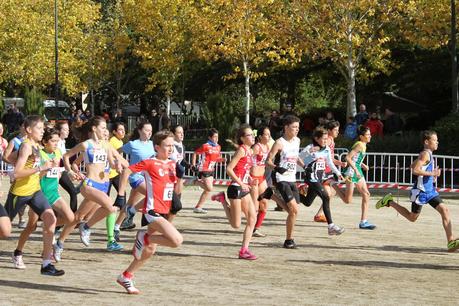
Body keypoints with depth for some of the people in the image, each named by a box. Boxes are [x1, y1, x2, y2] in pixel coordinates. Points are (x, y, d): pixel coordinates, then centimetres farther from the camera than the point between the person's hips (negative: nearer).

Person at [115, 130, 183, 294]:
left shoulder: (172, 164, 11)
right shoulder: (150, 163, -10)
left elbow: (177, 190, 14)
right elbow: (126, 172, -6)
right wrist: (121, 195, -8)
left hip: (162, 213, 8)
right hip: (152, 211, -8)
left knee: (150, 250, 16)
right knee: (177, 240, -23)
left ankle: (126, 277, 31)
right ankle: (143, 237, -3)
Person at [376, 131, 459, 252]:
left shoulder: (428, 155, 14)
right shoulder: (425, 154, -15)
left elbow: (412, 166, 25)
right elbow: (415, 170, -26)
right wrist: (432, 173, -21)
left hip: (430, 191, 9)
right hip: (421, 191, -9)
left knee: (445, 210, -7)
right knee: (412, 217, 7)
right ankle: (389, 202, 23)